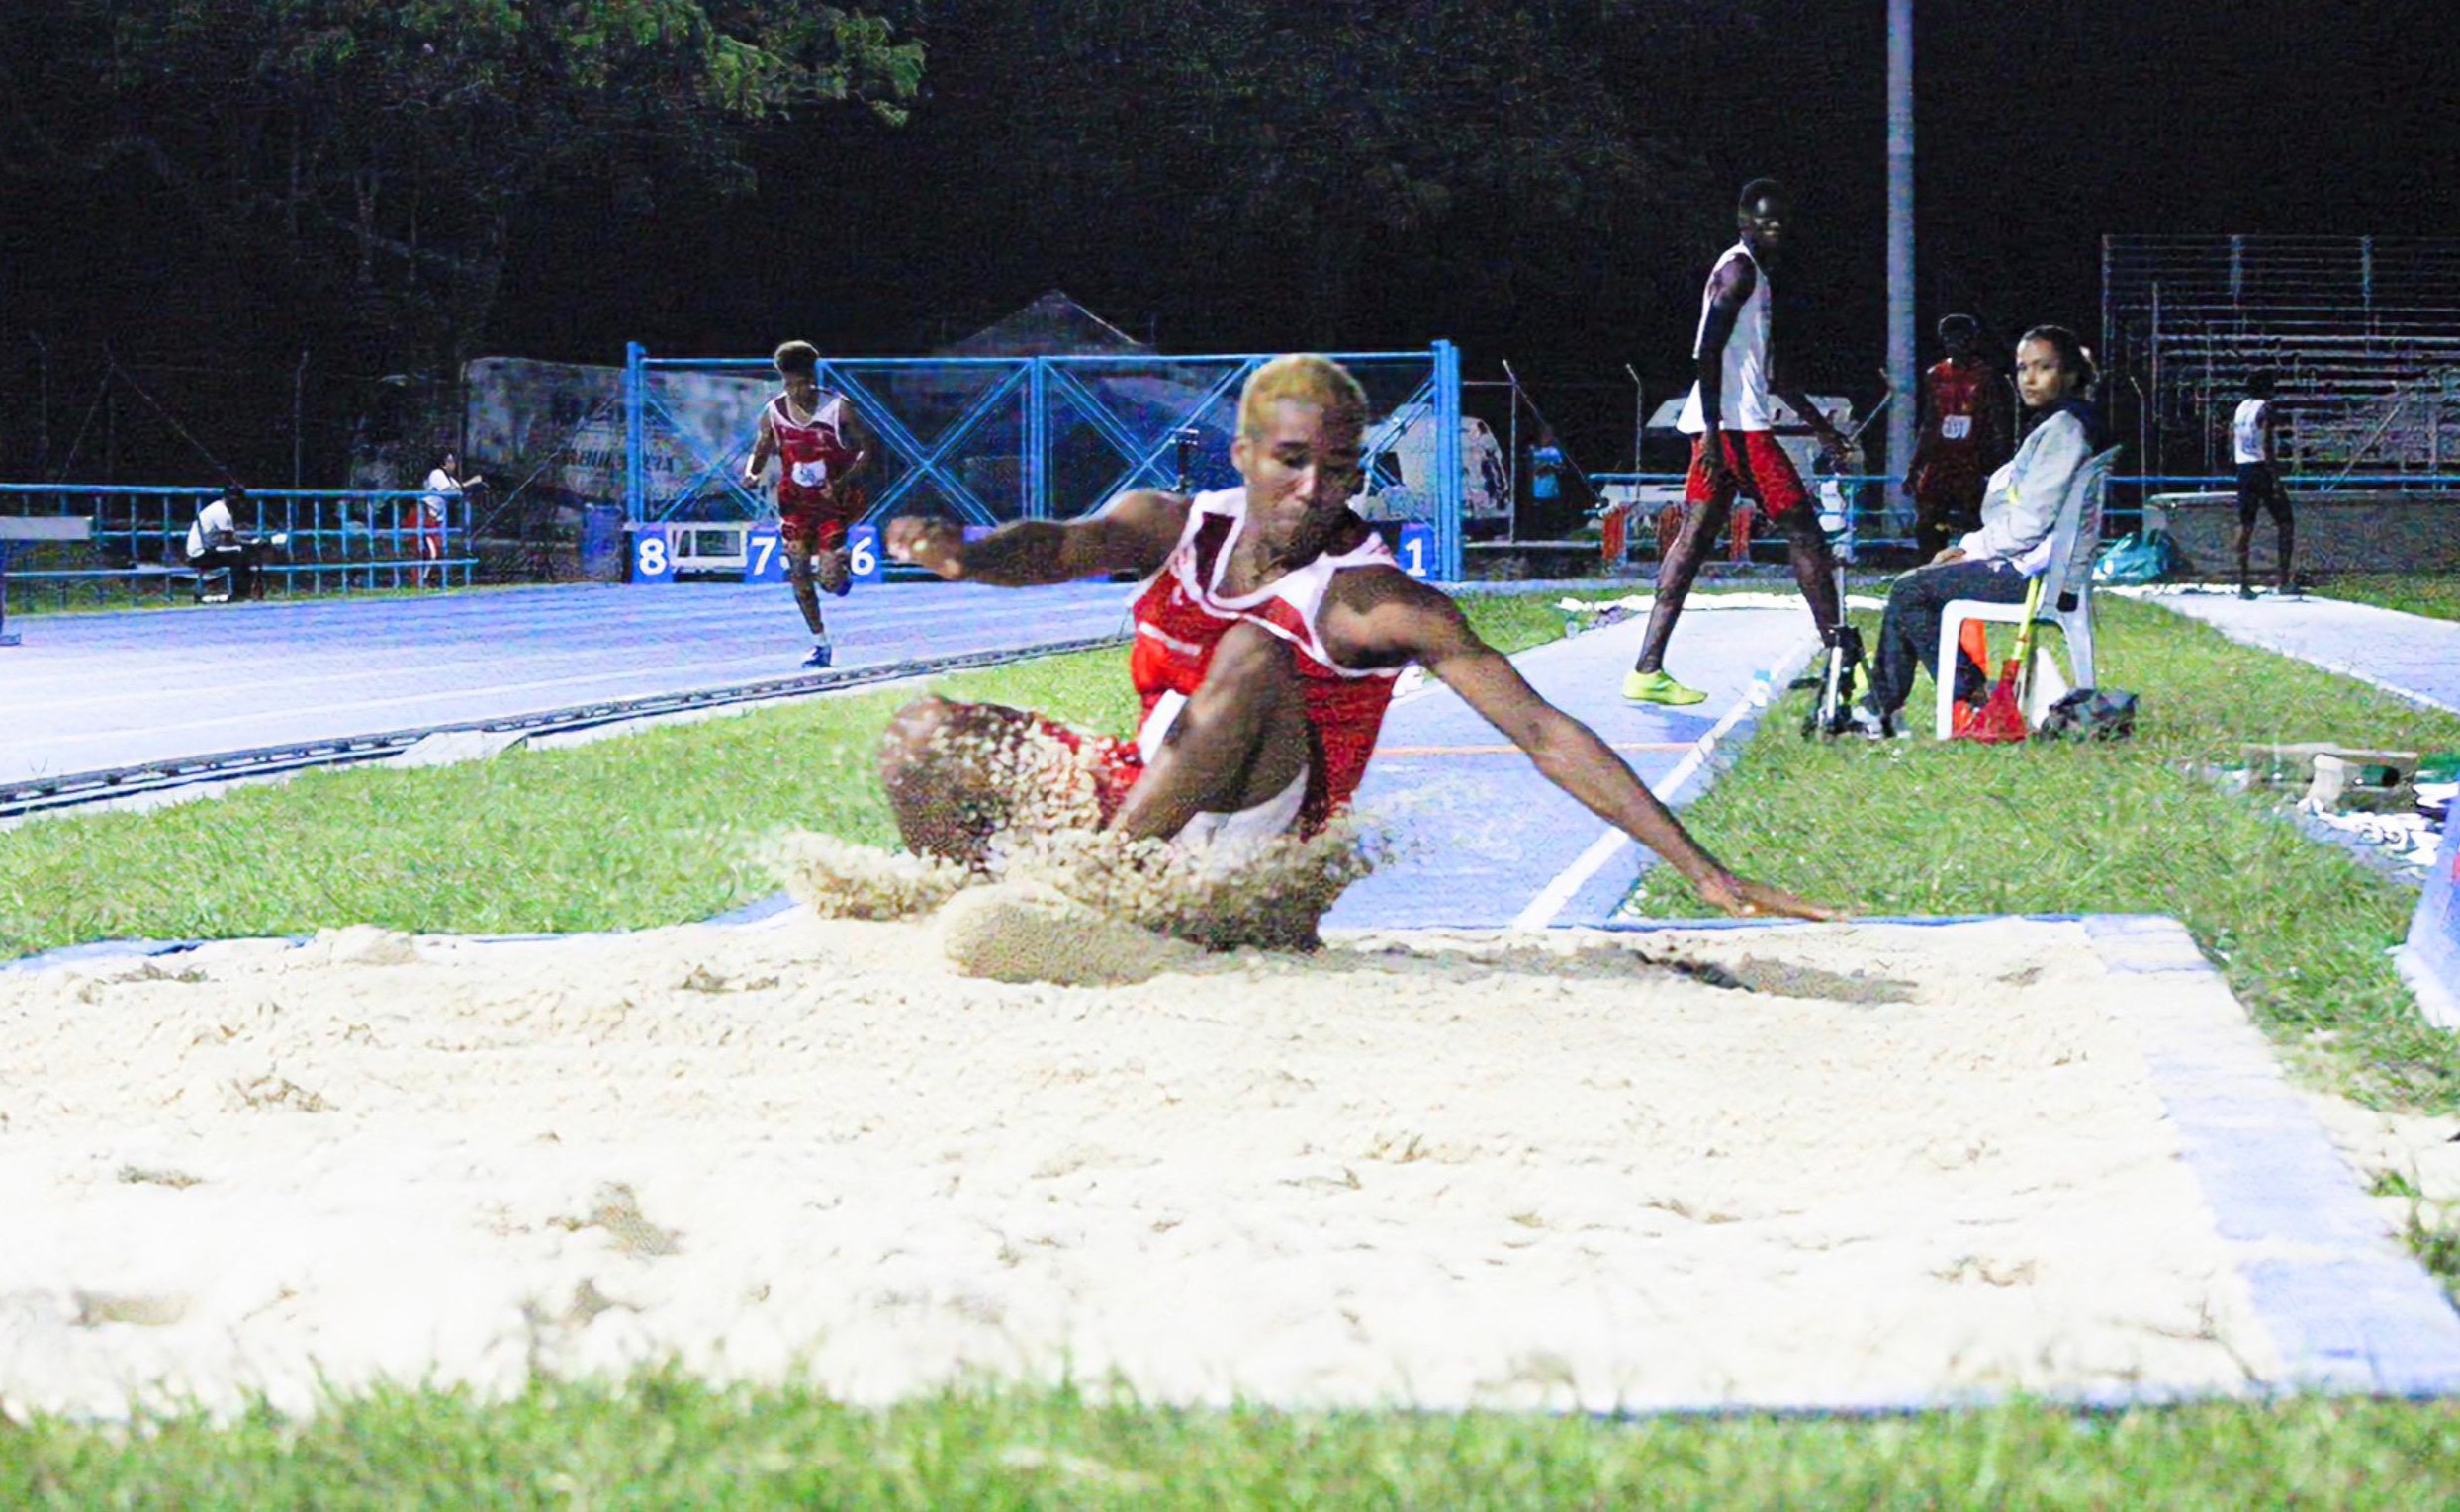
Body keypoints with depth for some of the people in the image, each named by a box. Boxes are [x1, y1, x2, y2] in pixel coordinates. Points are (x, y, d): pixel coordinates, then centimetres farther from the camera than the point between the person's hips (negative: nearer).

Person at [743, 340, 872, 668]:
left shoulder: (838, 407, -11)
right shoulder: (773, 413, -3)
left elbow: (864, 450, -7)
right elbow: (761, 450, 9)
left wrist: (843, 481, -23)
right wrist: (751, 473, -15)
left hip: (833, 502, -3)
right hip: (795, 503, 3)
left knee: (830, 581, -12)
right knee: (799, 576, -2)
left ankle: (842, 570, 26)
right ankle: (820, 644, 13)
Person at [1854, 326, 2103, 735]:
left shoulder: (2064, 430, -15)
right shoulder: (2048, 428, 18)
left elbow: (2030, 523, -20)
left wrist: (1973, 548, -8)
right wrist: (1970, 547, 8)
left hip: (2032, 574, -11)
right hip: (2023, 566, 11)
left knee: (1910, 591, -13)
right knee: (1910, 587, 12)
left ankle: (1971, 699, -11)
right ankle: (1880, 707, 9)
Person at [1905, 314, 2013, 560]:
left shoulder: (1985, 376, -2)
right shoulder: (1935, 376, 11)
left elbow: (1998, 429, -2)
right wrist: (1912, 469, 13)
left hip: (1972, 464, -5)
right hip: (1938, 463, 5)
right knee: (1925, 526, -3)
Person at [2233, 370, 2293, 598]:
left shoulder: (2241, 408, 13)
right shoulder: (2265, 410, -10)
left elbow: (2232, 444, 16)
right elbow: (2267, 446, -18)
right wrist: (2275, 478, -18)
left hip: (2243, 470, 7)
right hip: (2262, 469, -7)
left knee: (2245, 525, 6)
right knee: (2285, 523, 1)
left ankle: (2243, 583, 2)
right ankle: (2284, 580, -6)